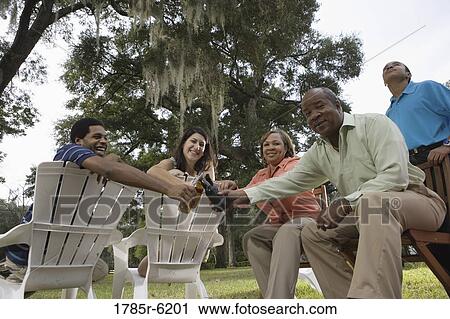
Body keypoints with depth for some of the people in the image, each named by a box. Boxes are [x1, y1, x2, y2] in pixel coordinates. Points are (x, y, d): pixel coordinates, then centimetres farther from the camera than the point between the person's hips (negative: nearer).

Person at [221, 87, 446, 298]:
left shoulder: (375, 124, -12)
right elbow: (289, 180, 14)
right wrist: (248, 194, 4)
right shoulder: (318, 152, 9)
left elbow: (396, 176, -24)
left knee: (373, 201, -38)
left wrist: (346, 202, -30)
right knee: (311, 233, -4)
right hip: (365, 212, 7)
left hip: (416, 199, -7)